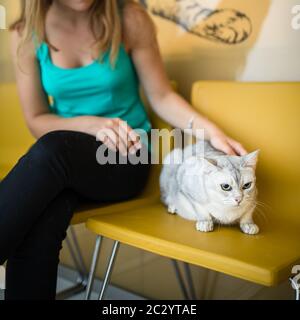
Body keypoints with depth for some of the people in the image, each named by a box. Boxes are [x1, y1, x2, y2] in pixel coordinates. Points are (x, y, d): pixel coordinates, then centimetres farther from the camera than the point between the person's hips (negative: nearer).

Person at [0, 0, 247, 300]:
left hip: (126, 158, -1)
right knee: (35, 233, -33)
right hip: (60, 164, 2)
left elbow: (161, 97, 0)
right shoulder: (26, 34, -2)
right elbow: (36, 120, 2)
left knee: (52, 150, -35)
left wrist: (210, 130, -17)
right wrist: (93, 124, -15)